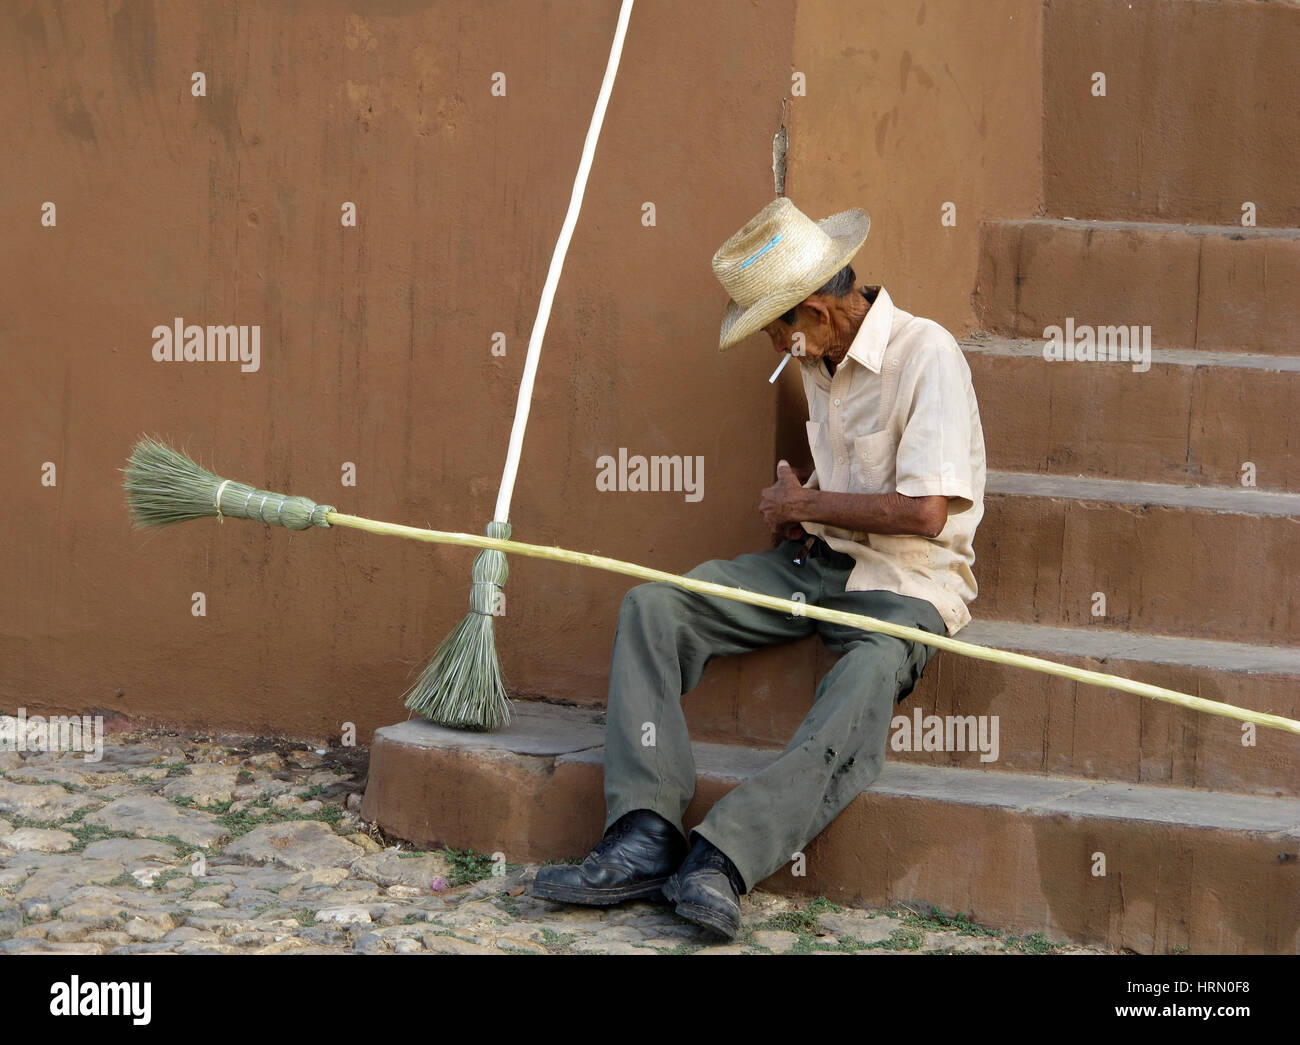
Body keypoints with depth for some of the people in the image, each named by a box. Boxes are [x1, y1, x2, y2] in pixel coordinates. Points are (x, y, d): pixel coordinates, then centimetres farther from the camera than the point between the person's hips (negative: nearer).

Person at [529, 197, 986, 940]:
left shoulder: (927, 355, -15)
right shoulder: (822, 360, 11)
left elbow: (926, 511, -22)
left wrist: (808, 502, -9)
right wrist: (797, 506, 10)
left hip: (906, 581, -8)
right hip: (817, 557, 8)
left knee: (867, 683, -39)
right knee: (651, 607, -10)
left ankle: (720, 859, -48)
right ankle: (645, 837, -25)